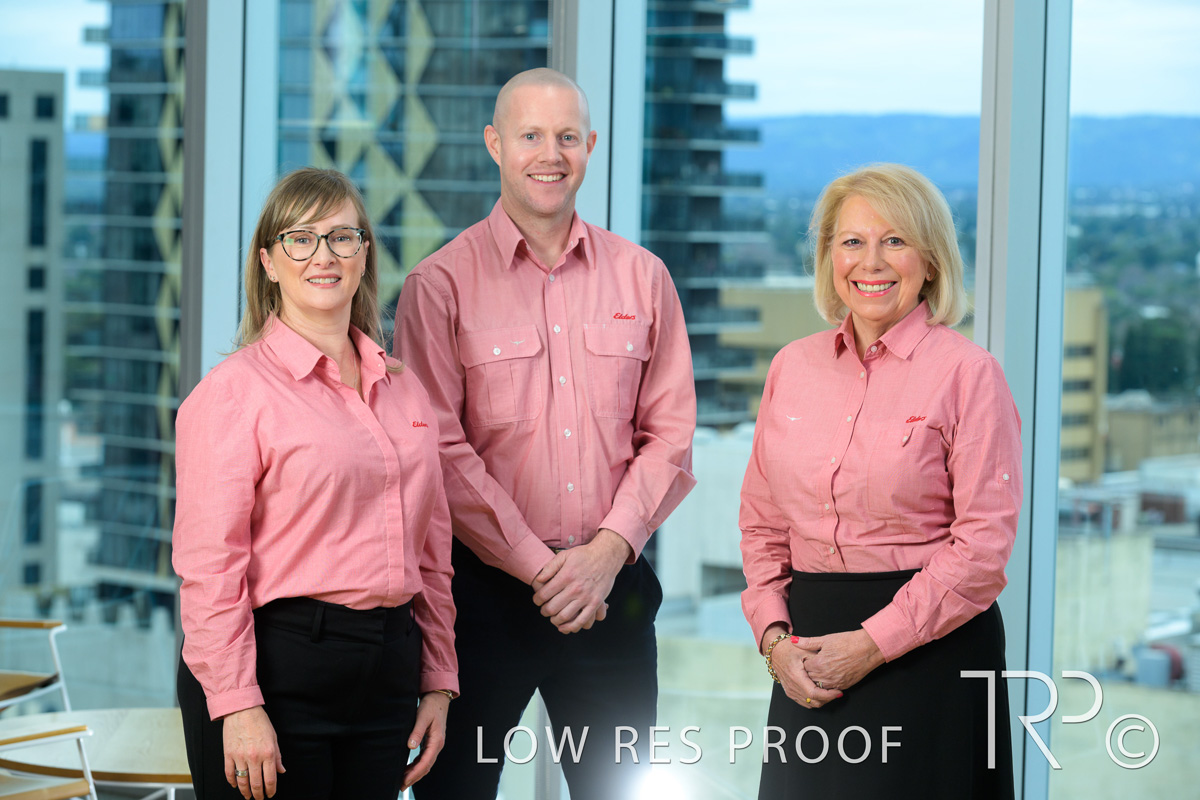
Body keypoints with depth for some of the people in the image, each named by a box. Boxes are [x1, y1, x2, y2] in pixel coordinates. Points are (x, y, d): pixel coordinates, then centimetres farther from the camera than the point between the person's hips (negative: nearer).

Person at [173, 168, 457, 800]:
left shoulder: (404, 389, 13)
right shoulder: (236, 390, -6)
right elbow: (208, 564, -12)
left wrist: (438, 682, 13)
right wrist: (238, 707, -17)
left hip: (386, 673, 6)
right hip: (278, 667, -6)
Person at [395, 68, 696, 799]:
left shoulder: (643, 278, 9)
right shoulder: (441, 285, -2)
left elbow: (670, 432, 6)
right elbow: (442, 450, -8)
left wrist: (608, 548, -8)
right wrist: (539, 567, -12)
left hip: (611, 584, 3)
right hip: (485, 587, -3)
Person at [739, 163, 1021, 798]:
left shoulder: (966, 373, -6)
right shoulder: (793, 366, 9)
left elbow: (984, 543, -10)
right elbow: (762, 524, 13)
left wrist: (873, 643, -14)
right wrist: (774, 635, -2)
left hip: (930, 651, -4)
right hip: (809, 657, 4)